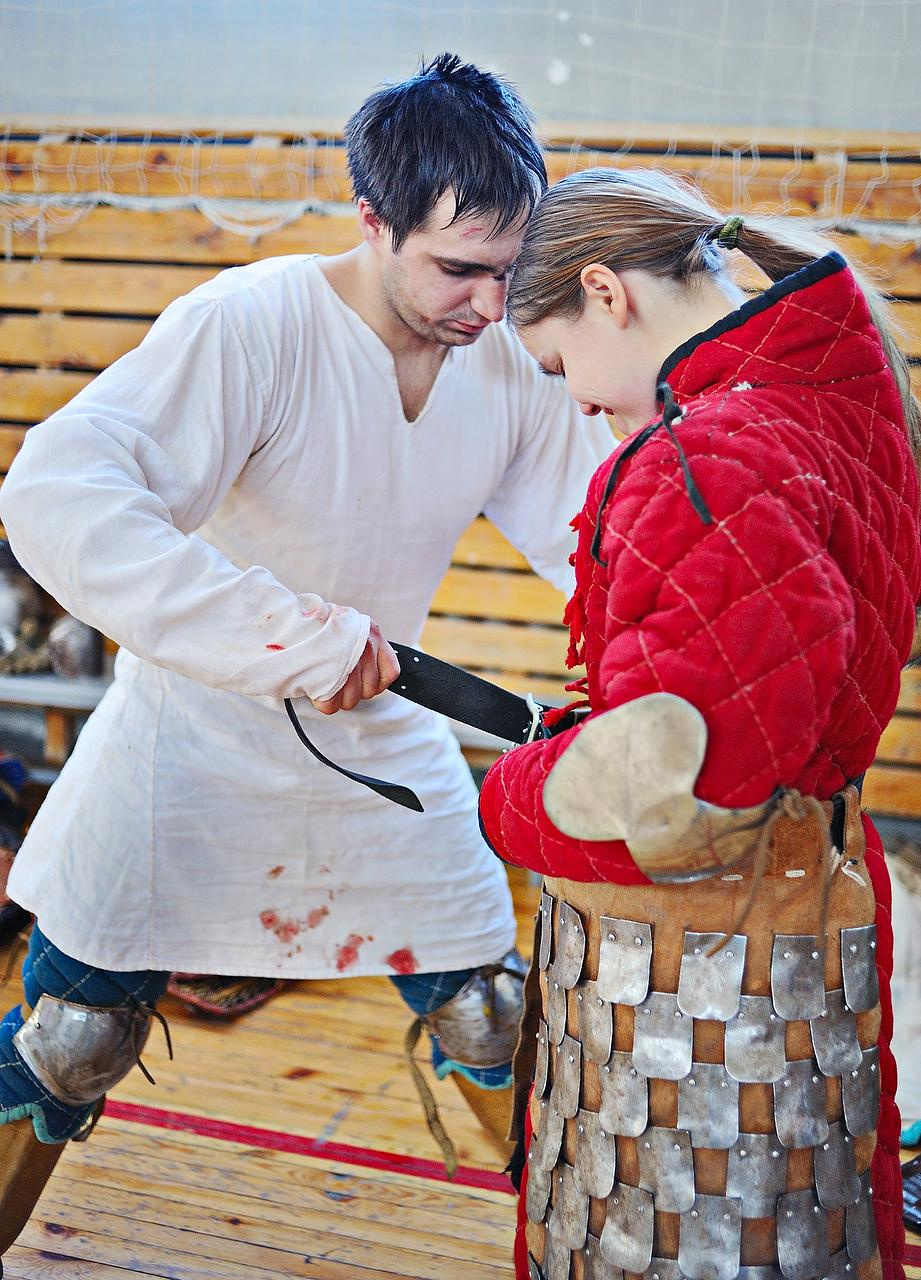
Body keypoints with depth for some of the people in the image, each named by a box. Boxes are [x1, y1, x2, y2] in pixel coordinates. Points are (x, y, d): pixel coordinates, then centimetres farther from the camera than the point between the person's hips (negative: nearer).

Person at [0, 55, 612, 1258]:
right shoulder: (249, 324, -26)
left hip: (386, 743, 4)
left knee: (492, 1023, 12)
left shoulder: (507, 370, -8)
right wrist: (296, 635, -43)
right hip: (191, 751, -4)